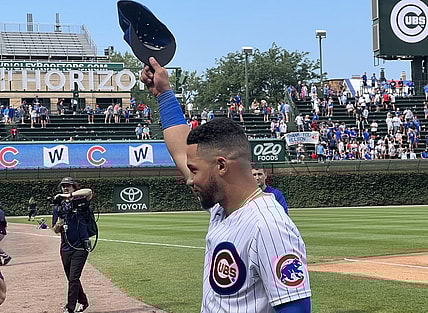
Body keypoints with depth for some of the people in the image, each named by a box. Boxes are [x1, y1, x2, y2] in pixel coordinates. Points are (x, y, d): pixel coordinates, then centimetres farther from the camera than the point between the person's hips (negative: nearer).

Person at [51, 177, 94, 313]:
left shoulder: (79, 202, -4)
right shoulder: (58, 206, 9)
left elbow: (89, 191, -27)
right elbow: (55, 230, 11)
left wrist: (67, 195, -28)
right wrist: (59, 223, -13)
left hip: (80, 247, -5)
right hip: (65, 248, 5)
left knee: (73, 278, -11)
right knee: (71, 278, 15)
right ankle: (83, 301, 34)